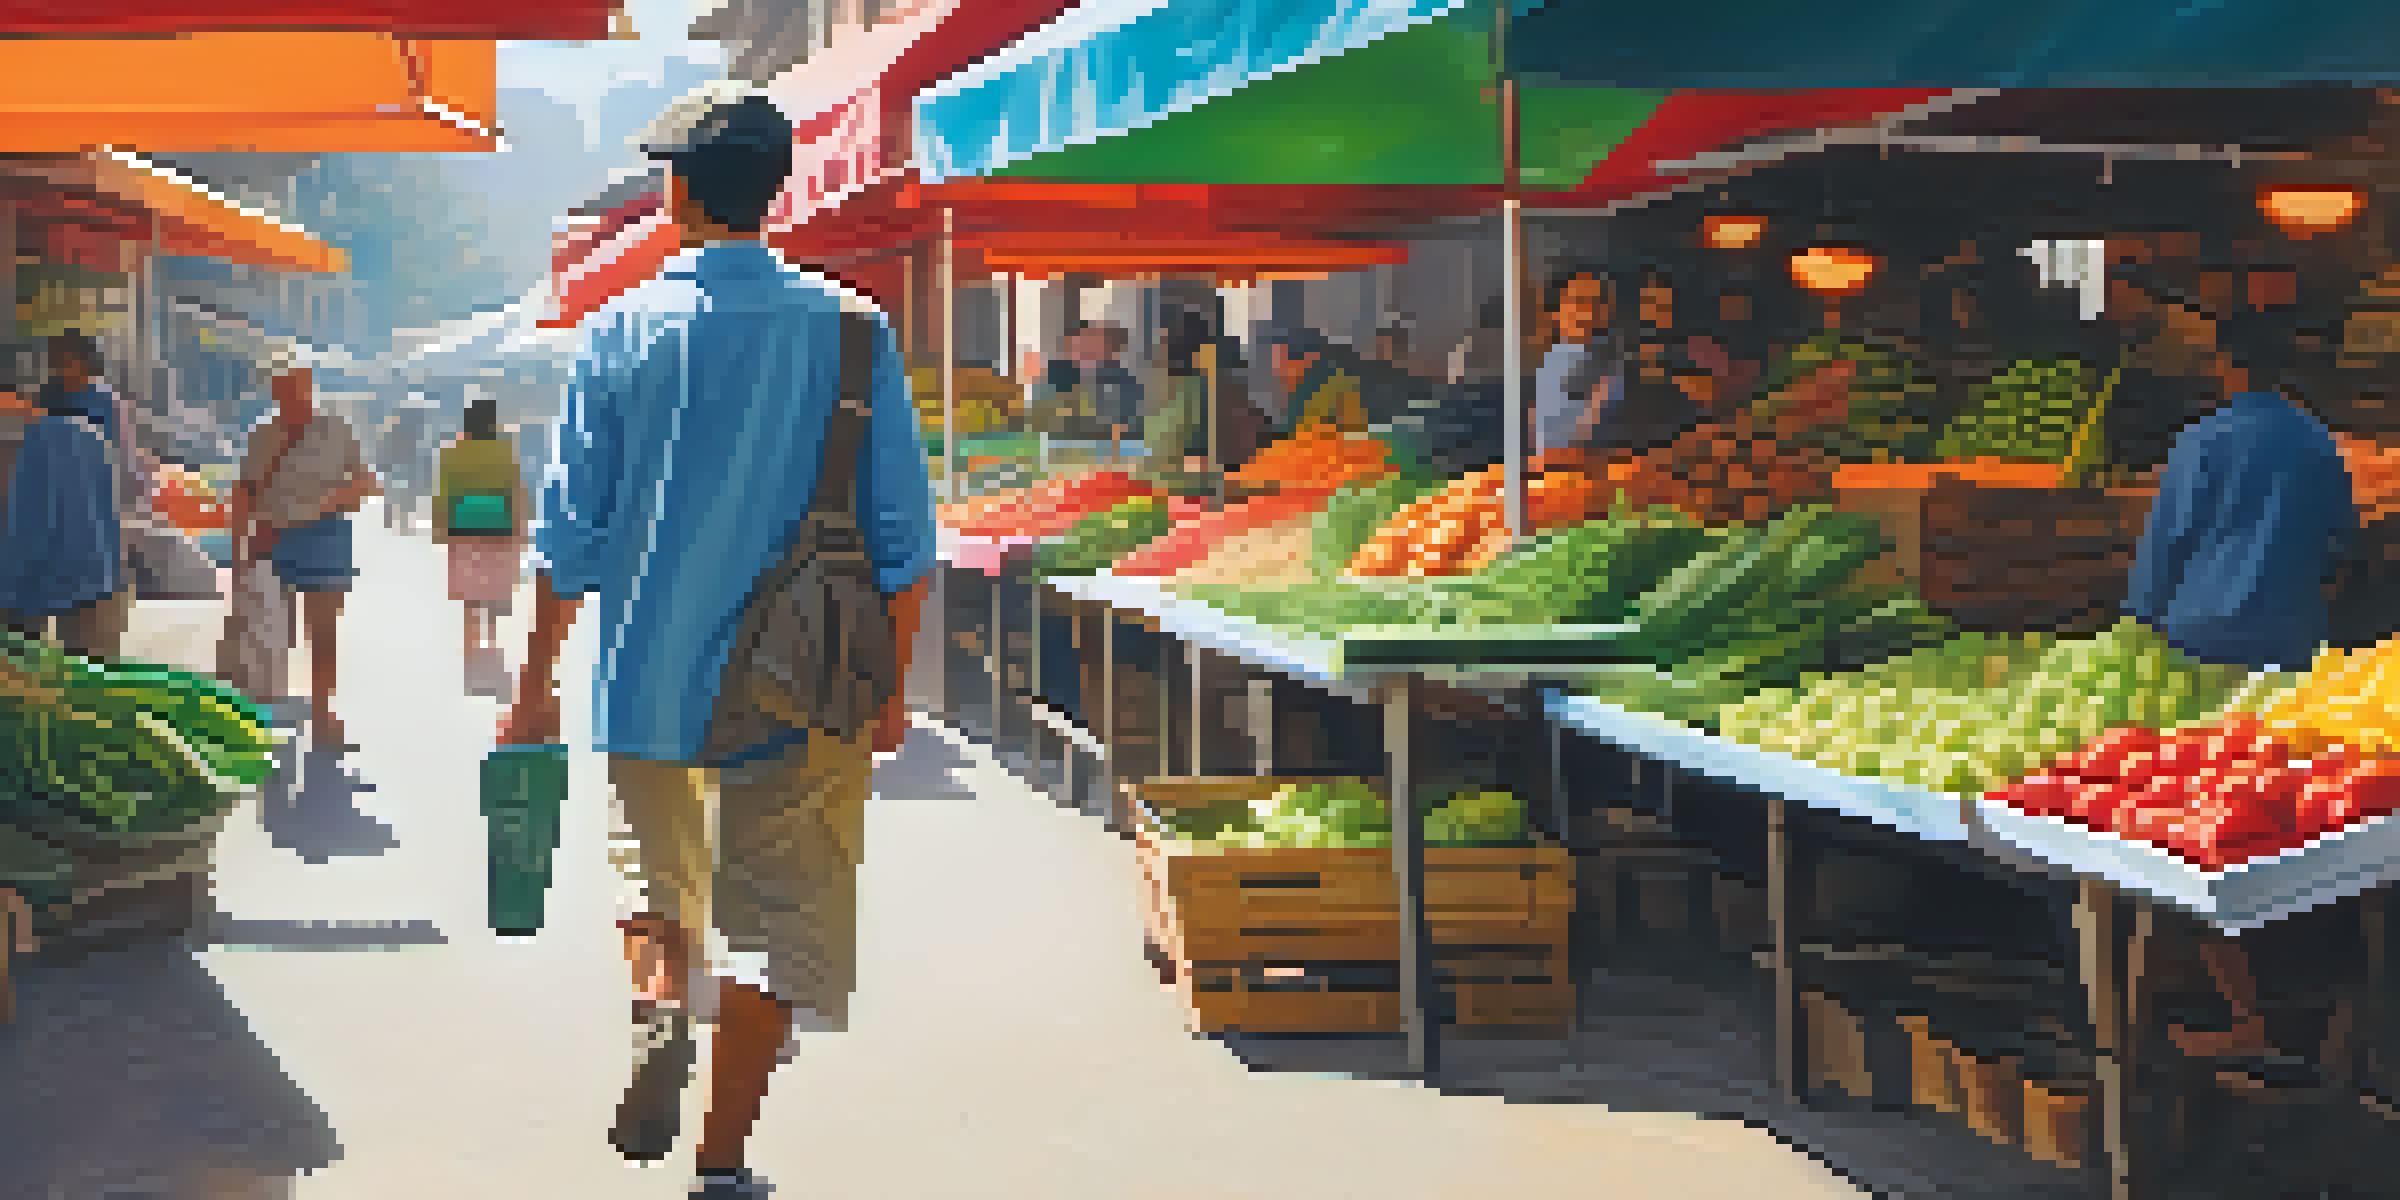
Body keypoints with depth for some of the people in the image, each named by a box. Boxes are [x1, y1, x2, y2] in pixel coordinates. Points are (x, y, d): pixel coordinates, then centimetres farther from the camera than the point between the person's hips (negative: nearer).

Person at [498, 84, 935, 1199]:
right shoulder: (848, 330, -4)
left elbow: (568, 529, -2)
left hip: (649, 677, 1)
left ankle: (659, 1010, -1)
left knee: (659, 883, 25)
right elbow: (900, 529, -3)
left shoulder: (622, 332, -4)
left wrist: (536, 685, 8)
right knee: (778, 918, 8)